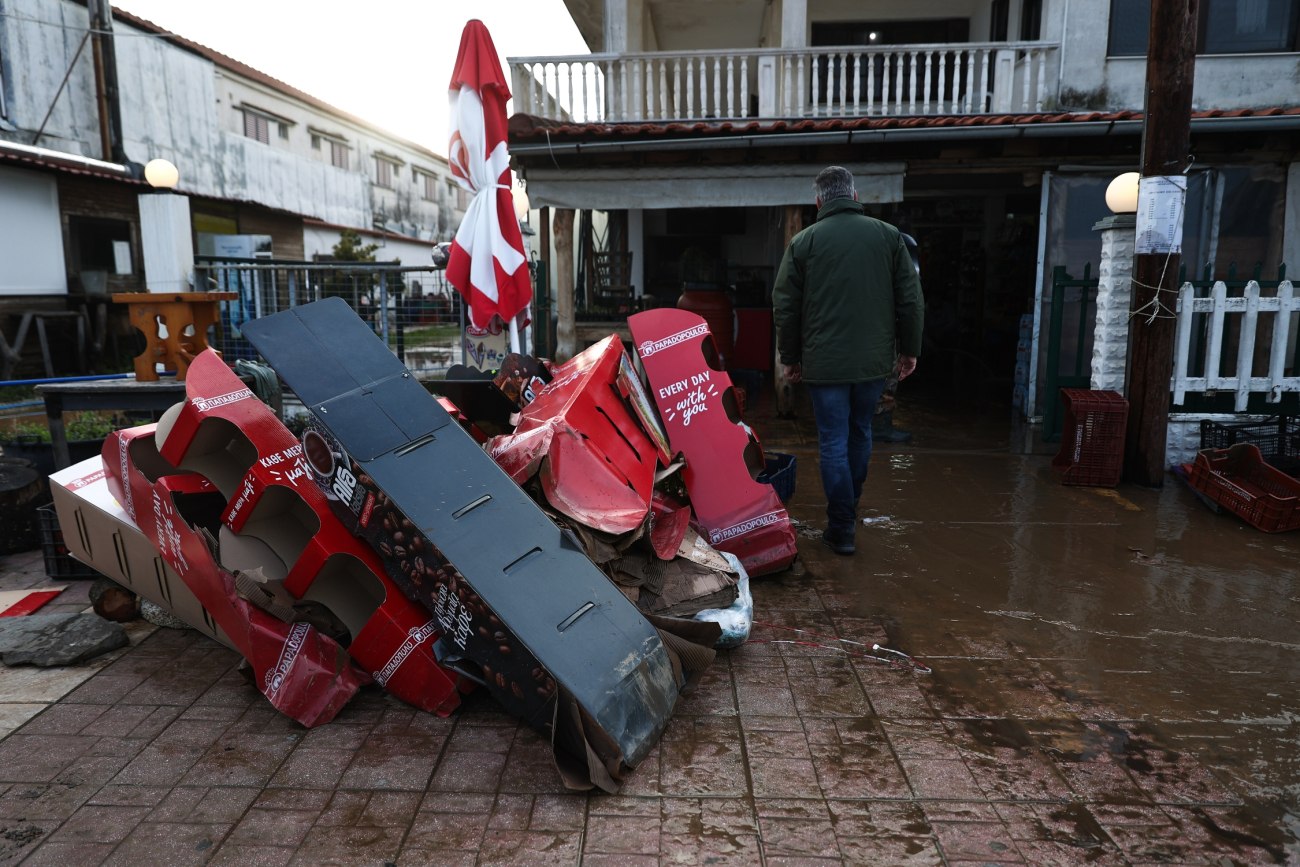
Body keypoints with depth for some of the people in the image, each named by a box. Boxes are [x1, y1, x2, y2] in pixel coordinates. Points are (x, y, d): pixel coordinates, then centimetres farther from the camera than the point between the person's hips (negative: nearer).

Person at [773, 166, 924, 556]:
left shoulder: (803, 241, -3)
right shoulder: (888, 235, 2)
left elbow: (784, 307, -1)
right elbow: (911, 299, 3)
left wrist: (790, 357, 10)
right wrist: (909, 349, 13)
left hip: (825, 362, -3)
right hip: (874, 361, 3)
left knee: (833, 442, 3)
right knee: (860, 433, 20)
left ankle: (841, 528, 5)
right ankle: (849, 508, 37)